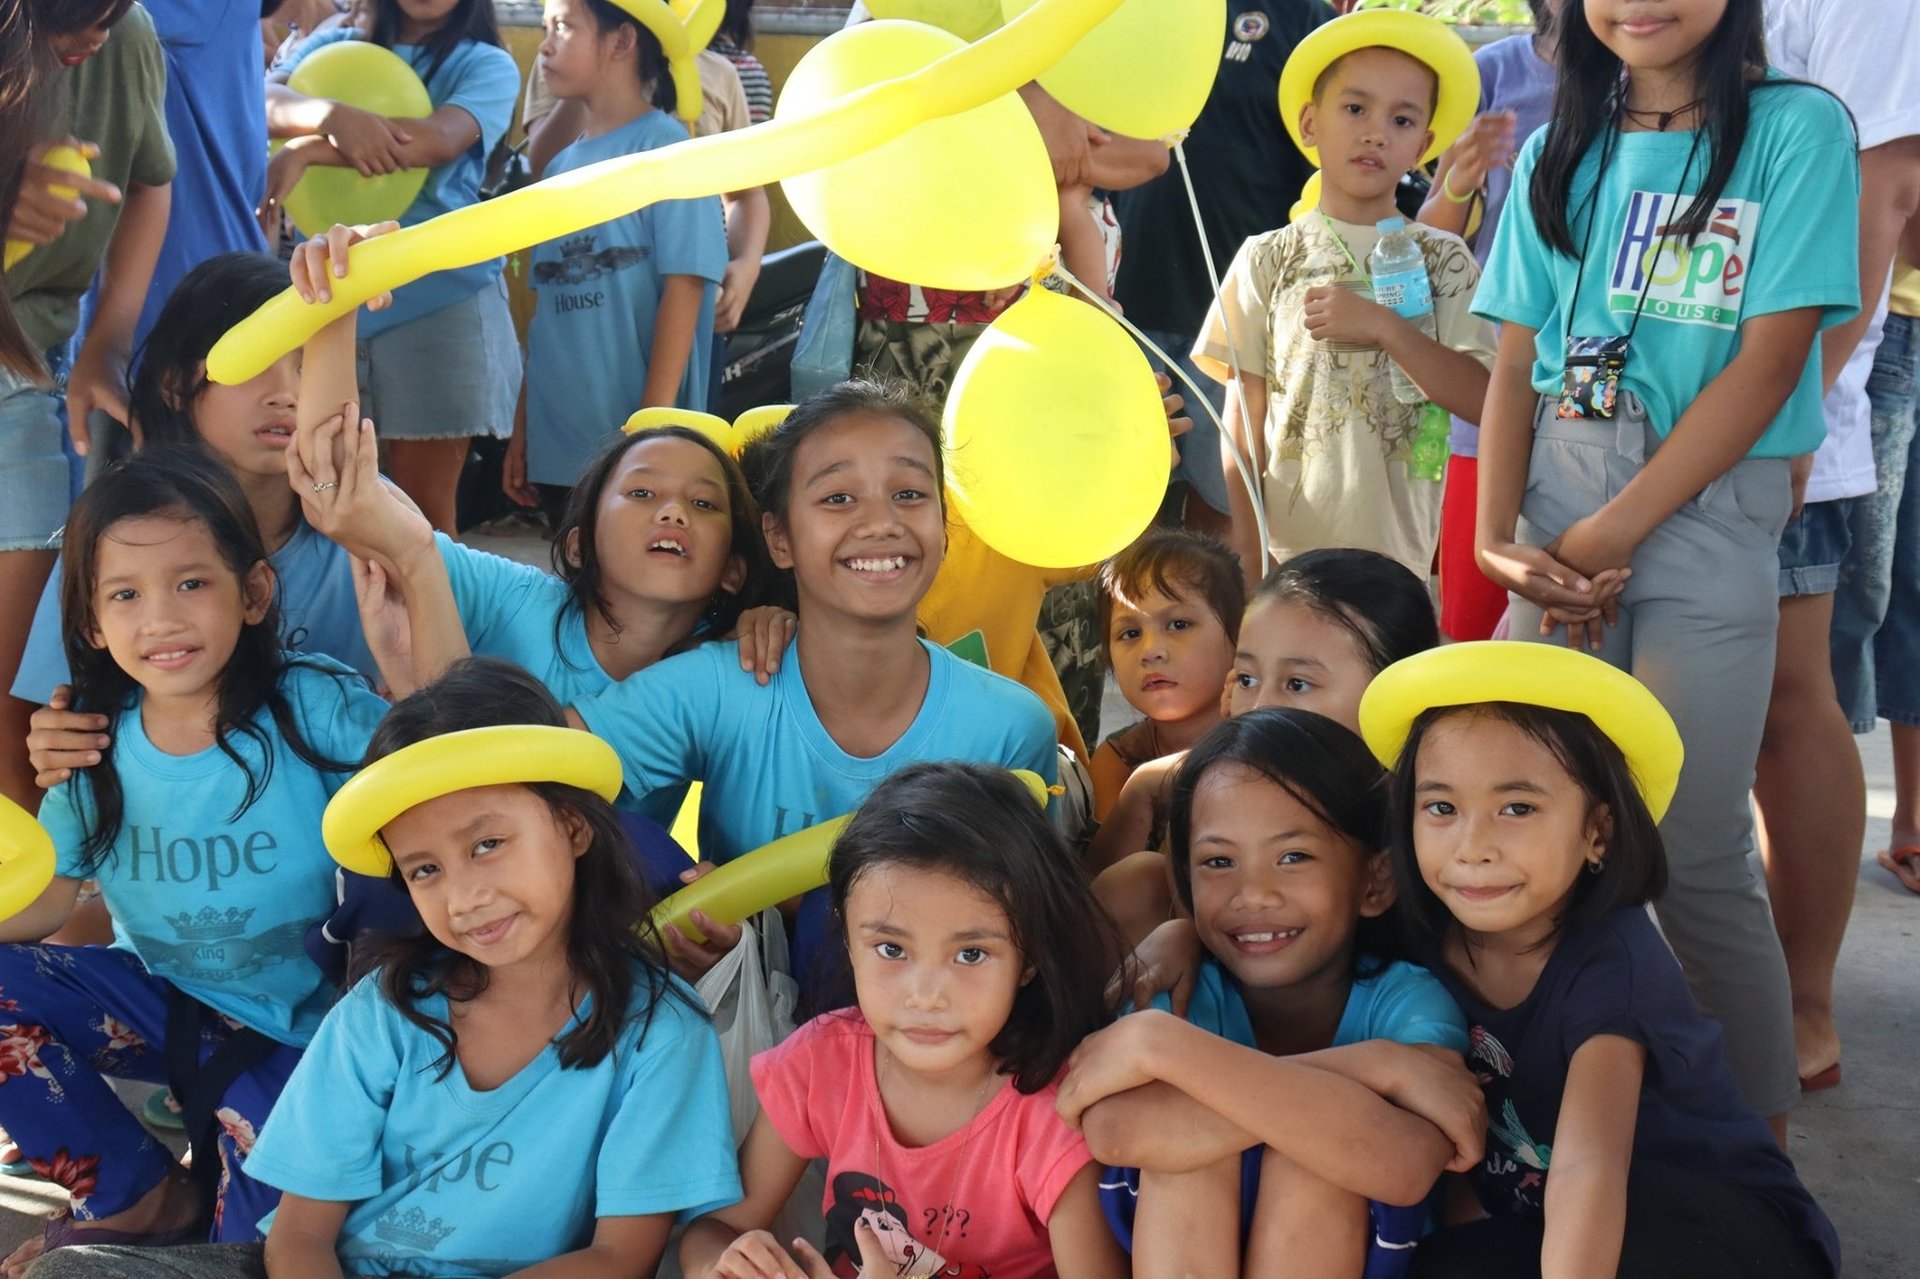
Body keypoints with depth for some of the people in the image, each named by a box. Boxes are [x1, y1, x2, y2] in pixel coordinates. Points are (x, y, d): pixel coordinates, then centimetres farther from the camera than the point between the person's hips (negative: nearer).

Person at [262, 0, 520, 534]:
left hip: (438, 297, -3)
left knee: (422, 504, 0)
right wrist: (335, 115, -28)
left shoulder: (485, 65, 3)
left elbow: (441, 139, -17)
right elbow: (264, 103, -7)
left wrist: (307, 151, -19)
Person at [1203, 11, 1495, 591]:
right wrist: (1246, 561, -2)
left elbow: (1485, 400, -6)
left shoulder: (1442, 260, 3)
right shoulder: (1267, 259, 3)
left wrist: (1384, 328, -15)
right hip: (1287, 553, 0)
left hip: (1399, 556, 0)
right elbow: (1244, 421, 3)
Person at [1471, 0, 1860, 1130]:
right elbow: (1515, 367, 10)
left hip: (1707, 506, -4)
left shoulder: (1797, 127, -2)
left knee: (1695, 855, -3)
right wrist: (1499, 536, -6)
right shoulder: (1560, 153, 13)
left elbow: (1769, 363, -8)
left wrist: (1613, 531, -11)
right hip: (1555, 512, 4)